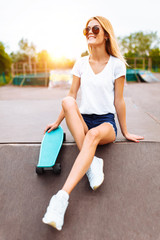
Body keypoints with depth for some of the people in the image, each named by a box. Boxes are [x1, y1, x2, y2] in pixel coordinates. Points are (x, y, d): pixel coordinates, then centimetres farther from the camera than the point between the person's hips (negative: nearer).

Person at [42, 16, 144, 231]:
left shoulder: (116, 64, 1)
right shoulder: (81, 63, 10)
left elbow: (119, 101, 3)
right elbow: (72, 96, 10)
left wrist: (125, 132, 6)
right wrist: (57, 122, 8)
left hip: (106, 122, -3)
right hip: (81, 121, 3)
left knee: (93, 134, -38)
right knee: (67, 101, -28)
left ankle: (62, 197, -47)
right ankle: (92, 162, -34)